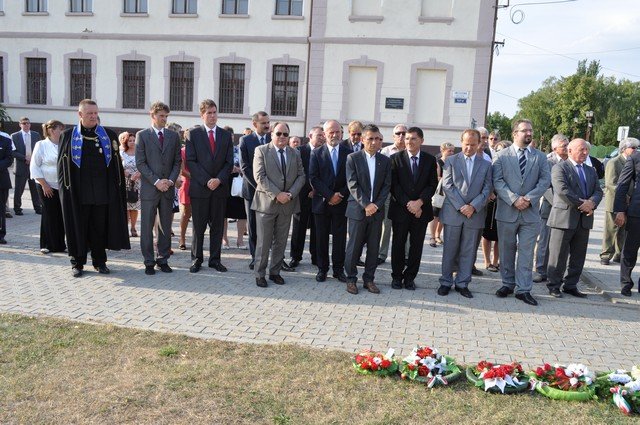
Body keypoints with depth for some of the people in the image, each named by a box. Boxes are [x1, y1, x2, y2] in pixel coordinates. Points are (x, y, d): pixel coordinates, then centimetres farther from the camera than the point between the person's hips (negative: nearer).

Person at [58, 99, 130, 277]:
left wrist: (117, 187, 1)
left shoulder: (109, 135, 6)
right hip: (77, 192, -1)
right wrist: (65, 187, -2)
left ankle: (100, 261, 20)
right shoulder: (68, 136, 4)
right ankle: (77, 263, 18)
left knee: (100, 227, 8)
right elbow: (62, 164, 5)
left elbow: (116, 164, 6)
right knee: (78, 227, 6)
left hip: (102, 191, 1)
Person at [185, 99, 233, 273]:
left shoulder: (226, 135, 10)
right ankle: (197, 259, 15)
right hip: (199, 187, -2)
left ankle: (215, 259, 16)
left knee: (217, 226, 7)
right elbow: (191, 161, -4)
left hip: (220, 187, 3)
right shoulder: (193, 133, 2)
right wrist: (206, 180, -13)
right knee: (198, 226, 3)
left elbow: (229, 162, 6)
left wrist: (219, 179, -9)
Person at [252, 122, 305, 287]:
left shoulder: (295, 153, 11)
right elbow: (259, 176, -11)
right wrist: (277, 194, -16)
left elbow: (301, 176, 8)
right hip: (266, 202, -4)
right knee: (263, 242, 2)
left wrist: (291, 194, -8)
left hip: (287, 204, 4)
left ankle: (275, 272, 21)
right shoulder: (261, 151, -2)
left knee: (281, 242, 10)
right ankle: (260, 274, 12)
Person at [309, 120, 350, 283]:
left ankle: (338, 269, 15)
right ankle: (322, 269, 17)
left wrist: (341, 194, -11)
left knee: (340, 237, 4)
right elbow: (314, 178, -5)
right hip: (322, 201, 0)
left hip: (341, 202, 0)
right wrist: (329, 196, -13)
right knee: (321, 237, 7)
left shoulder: (349, 153, 3)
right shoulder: (316, 153, 2)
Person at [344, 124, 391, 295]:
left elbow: (386, 186, 5)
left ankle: (369, 279, 18)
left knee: (374, 247, 7)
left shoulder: (385, 161, 9)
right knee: (354, 246, 2)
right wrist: (366, 204, -16)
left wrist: (376, 205, -9)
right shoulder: (353, 158, -1)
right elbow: (352, 185, -8)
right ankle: (351, 279, 14)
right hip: (358, 209, -3)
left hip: (377, 210, 3)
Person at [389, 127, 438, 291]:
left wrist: (419, 202, -14)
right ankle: (397, 277, 18)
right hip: (400, 209, -1)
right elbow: (394, 184, -6)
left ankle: (410, 277, 17)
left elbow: (432, 184, 0)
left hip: (421, 209, 1)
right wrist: (408, 203, -14)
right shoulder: (396, 158, 0)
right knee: (398, 244, 6)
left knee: (416, 245, 6)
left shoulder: (430, 160, 5)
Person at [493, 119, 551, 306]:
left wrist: (529, 198, -14)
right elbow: (497, 181, -6)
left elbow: (545, 180, 0)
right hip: (507, 211, -1)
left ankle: (523, 289, 8)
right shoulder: (502, 155, 2)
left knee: (526, 252, 2)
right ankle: (507, 284, 23)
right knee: (506, 250, 9)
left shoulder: (540, 157, 9)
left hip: (530, 212, 1)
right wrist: (514, 199, -16)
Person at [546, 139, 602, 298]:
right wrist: (582, 204, -16)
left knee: (578, 257, 10)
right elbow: (562, 190, -17)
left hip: (584, 219, 7)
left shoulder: (591, 171, 18)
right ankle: (554, 285, 11)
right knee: (559, 255, 0)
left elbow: (598, 191, 10)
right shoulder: (559, 168, -4)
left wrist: (591, 202, -12)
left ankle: (571, 285, 21)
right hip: (564, 217, -6)